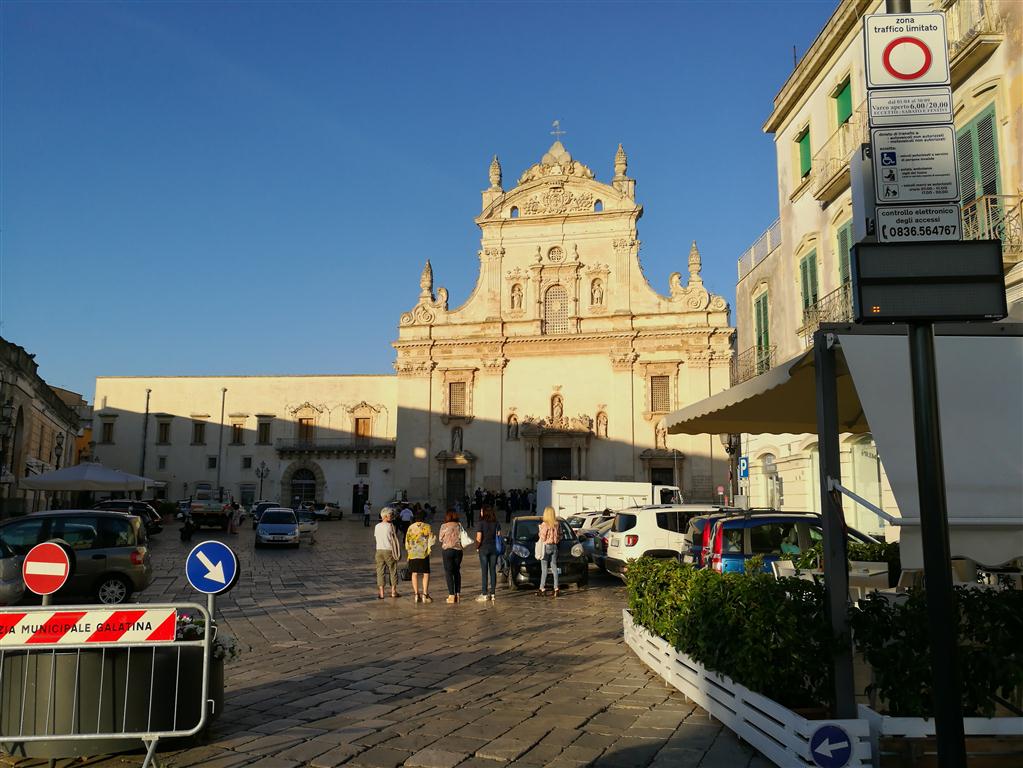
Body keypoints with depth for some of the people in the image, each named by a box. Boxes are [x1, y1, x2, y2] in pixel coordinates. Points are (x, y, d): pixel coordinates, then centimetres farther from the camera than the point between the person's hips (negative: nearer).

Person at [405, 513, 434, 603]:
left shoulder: (410, 527, 7)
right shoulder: (427, 527, -1)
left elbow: (407, 541, 9)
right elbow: (431, 541, -5)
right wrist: (429, 549, 9)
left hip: (412, 554, 3)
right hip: (424, 554, -3)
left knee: (414, 574, 8)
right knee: (426, 574, 3)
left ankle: (416, 594, 4)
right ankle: (425, 595, -4)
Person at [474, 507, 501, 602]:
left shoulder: (480, 523, -11)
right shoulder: (496, 523, 2)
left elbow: (479, 538, -15)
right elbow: (499, 535, 4)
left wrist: (477, 547, 0)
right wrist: (497, 546, 14)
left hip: (483, 549, -4)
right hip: (494, 549, 4)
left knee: (484, 572, 0)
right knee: (493, 571, 8)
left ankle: (484, 594, 1)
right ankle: (492, 593, 11)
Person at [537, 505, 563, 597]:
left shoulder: (544, 525, -15)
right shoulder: (557, 524, 1)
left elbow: (542, 538, -12)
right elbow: (560, 536, 6)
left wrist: (540, 530, 3)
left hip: (546, 546, -5)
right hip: (554, 547, 5)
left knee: (544, 568, 0)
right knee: (554, 567, 8)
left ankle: (542, 589, 2)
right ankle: (556, 588, 4)